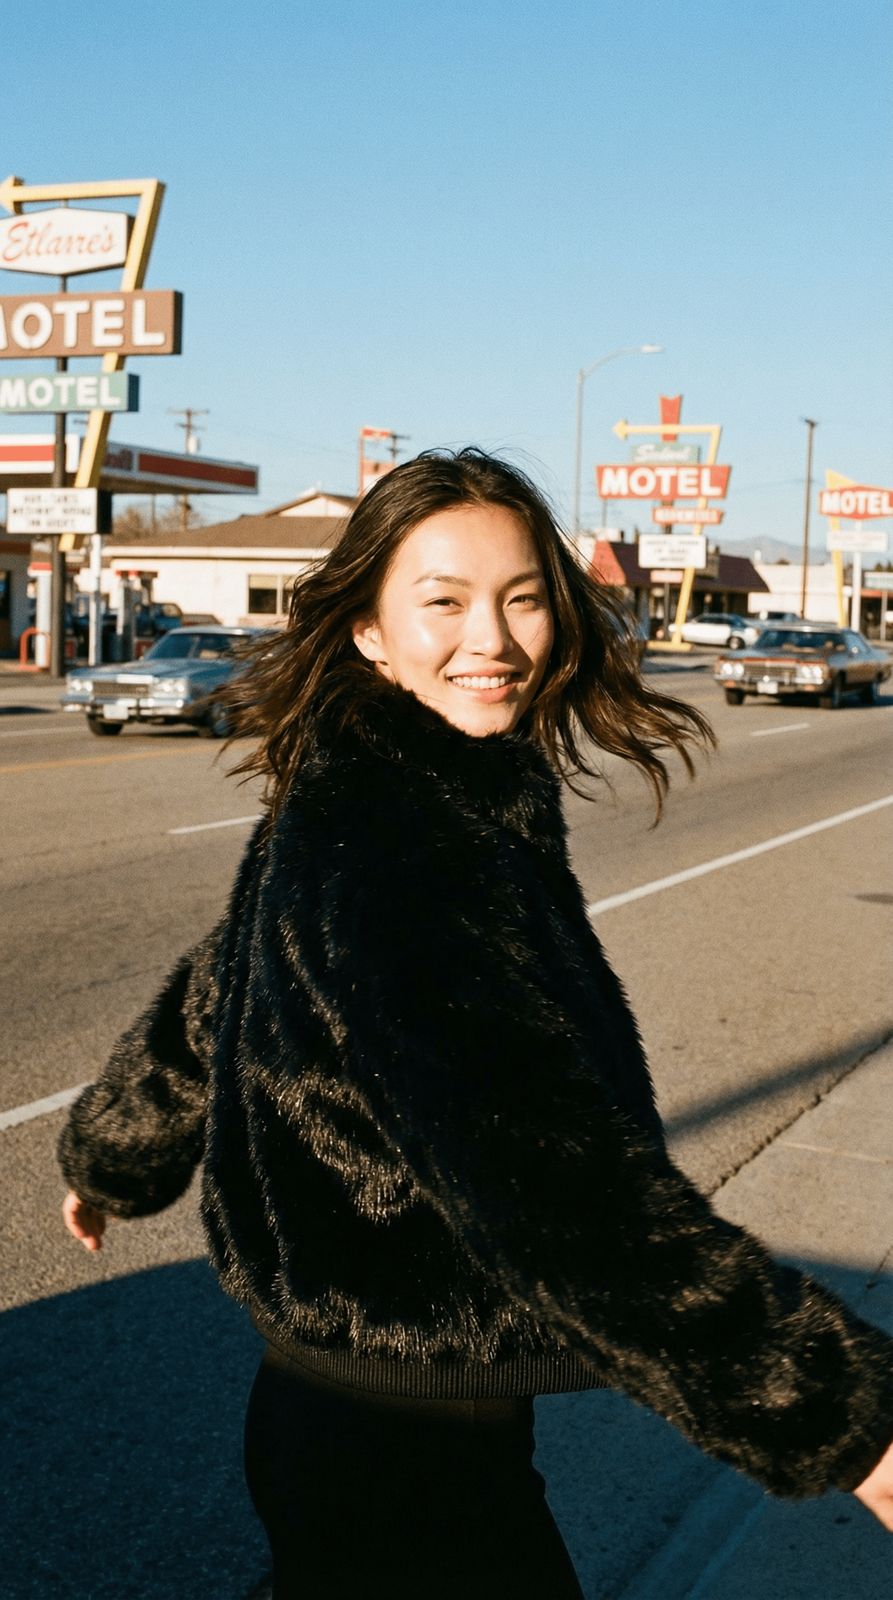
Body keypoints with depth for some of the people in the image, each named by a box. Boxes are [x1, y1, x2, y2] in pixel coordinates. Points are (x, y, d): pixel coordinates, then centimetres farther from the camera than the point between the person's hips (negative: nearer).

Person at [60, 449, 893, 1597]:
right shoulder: (390, 850, -27)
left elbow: (207, 1007, 19)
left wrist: (106, 1158, 37)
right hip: (396, 1452, -8)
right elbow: (546, 1169, -37)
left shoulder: (342, 809, 4)